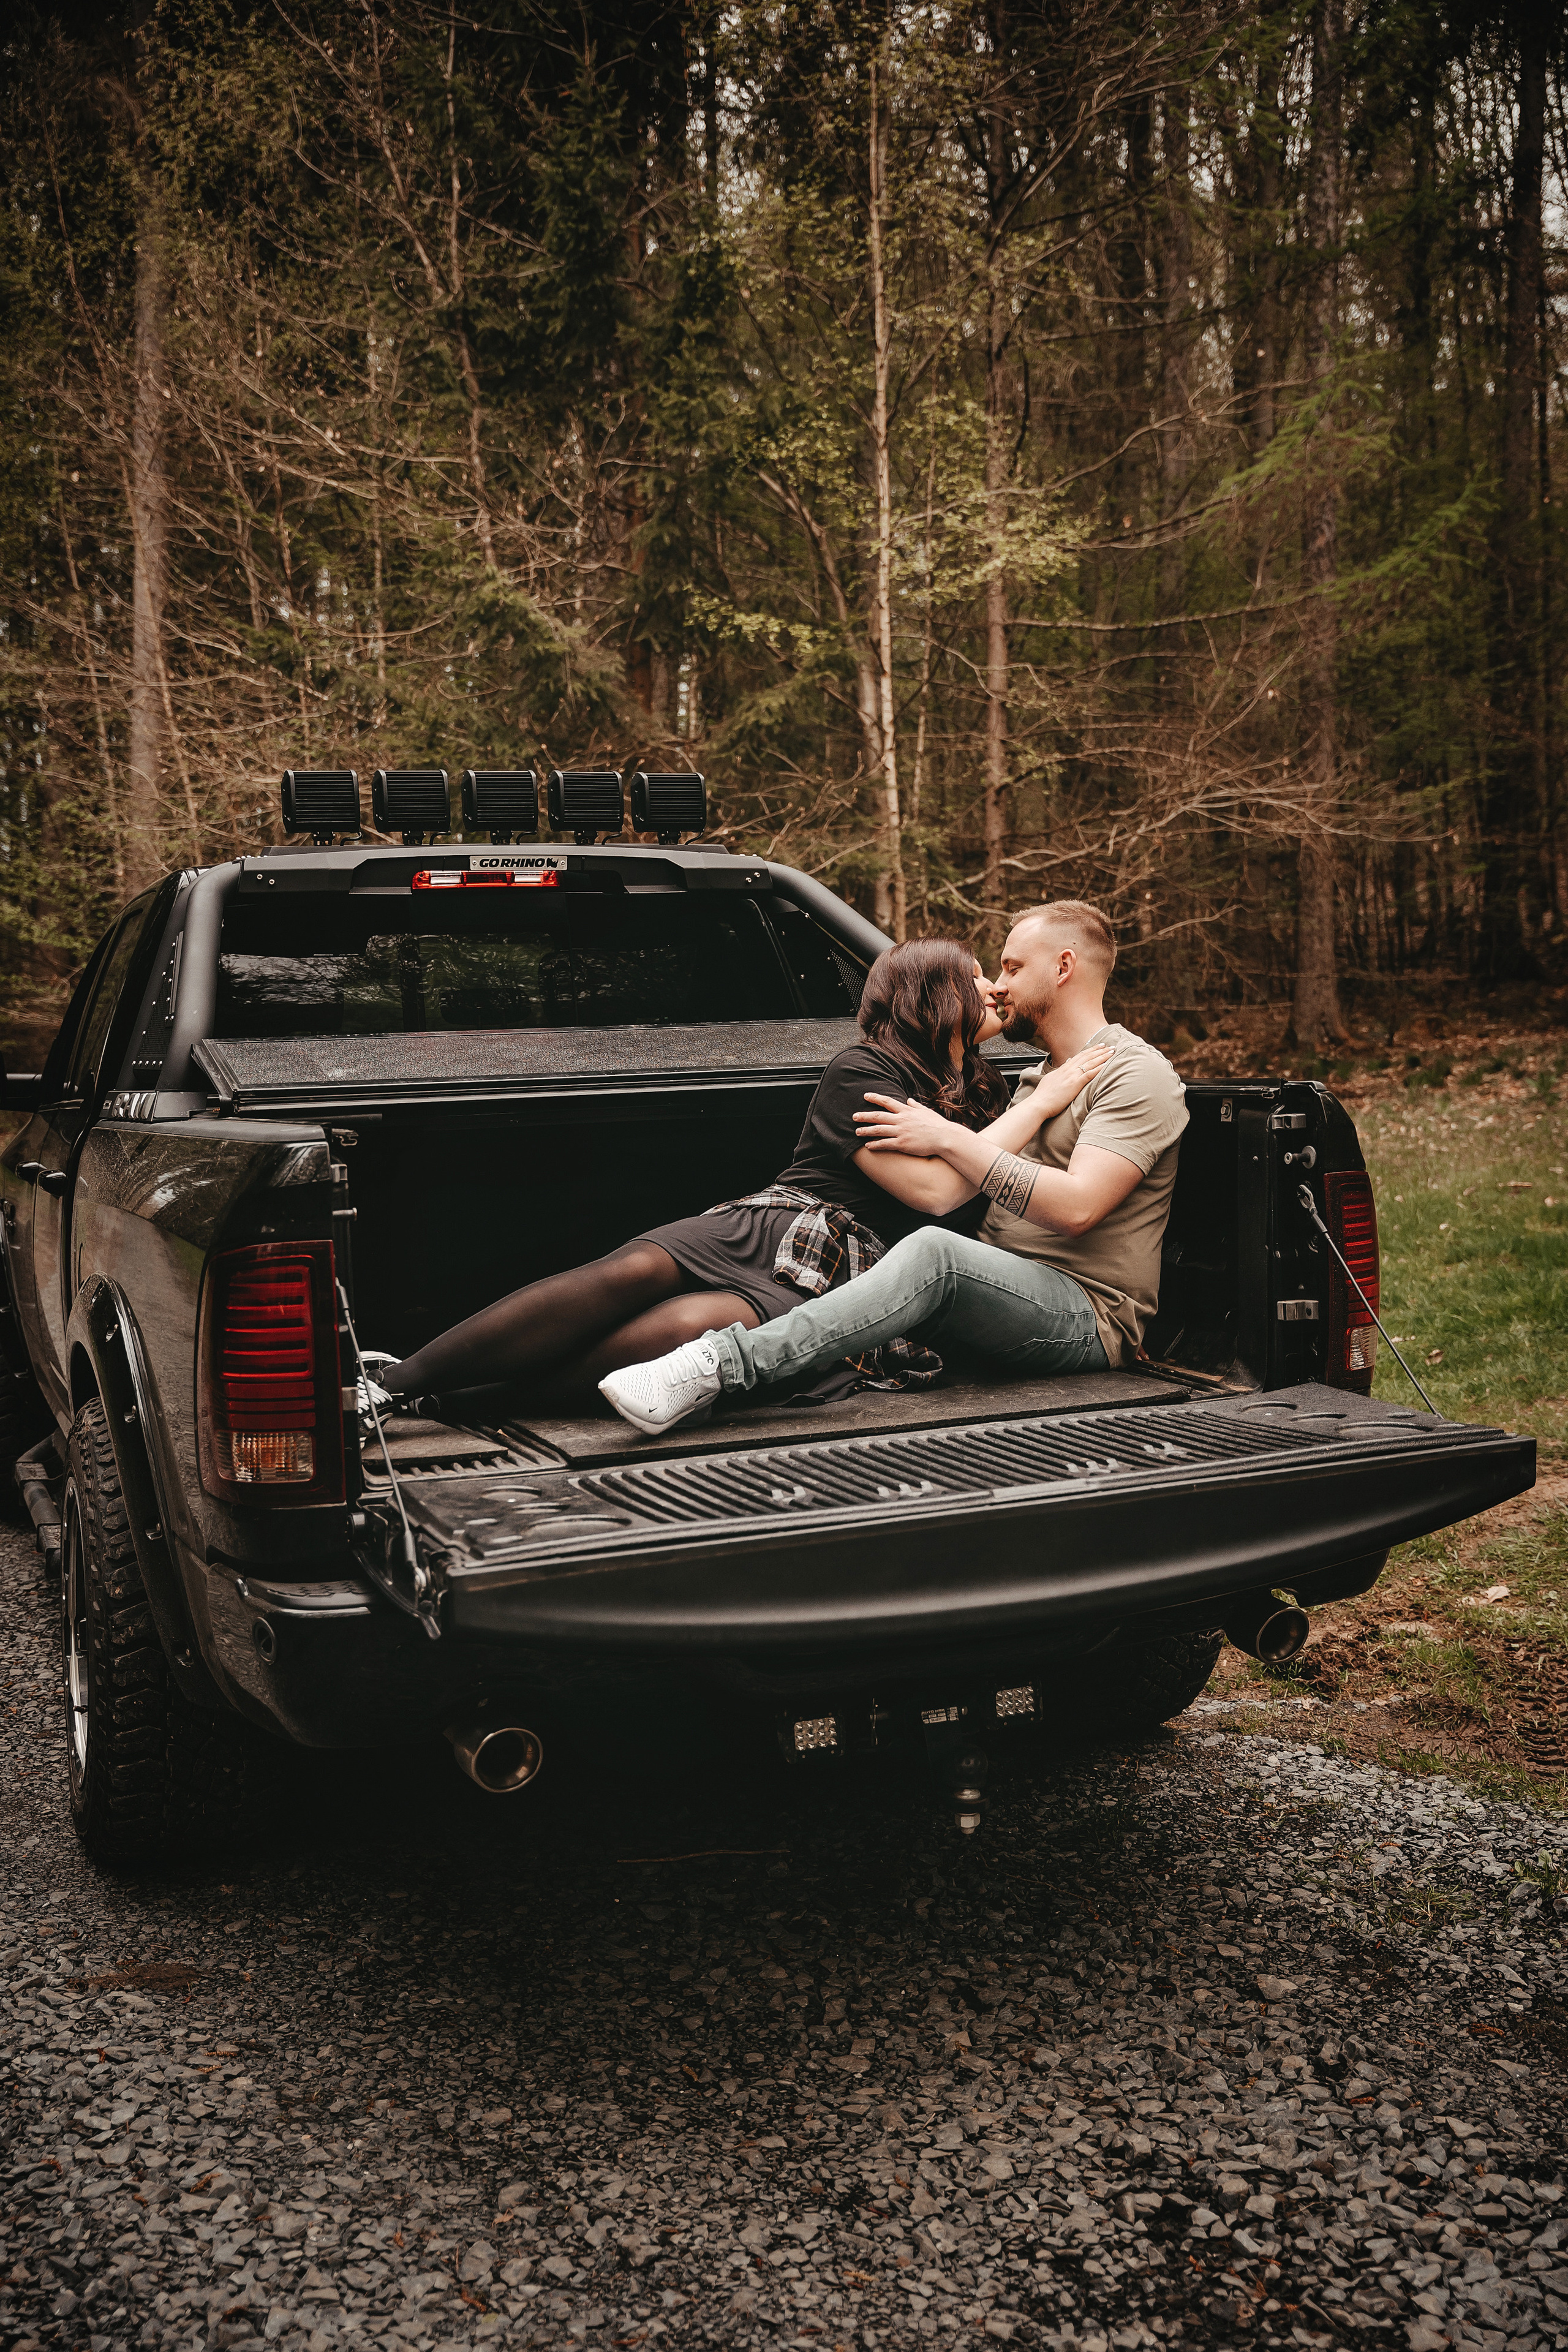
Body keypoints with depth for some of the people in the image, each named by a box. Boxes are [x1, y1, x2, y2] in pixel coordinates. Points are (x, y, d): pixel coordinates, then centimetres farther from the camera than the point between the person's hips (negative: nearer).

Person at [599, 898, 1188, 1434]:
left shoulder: (1135, 1074, -5)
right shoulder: (1041, 1077, 26)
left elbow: (1075, 1207, -21)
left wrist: (948, 1140, -17)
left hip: (1089, 1318, -9)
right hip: (1004, 1292, 9)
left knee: (933, 1255, -35)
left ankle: (727, 1362, -46)